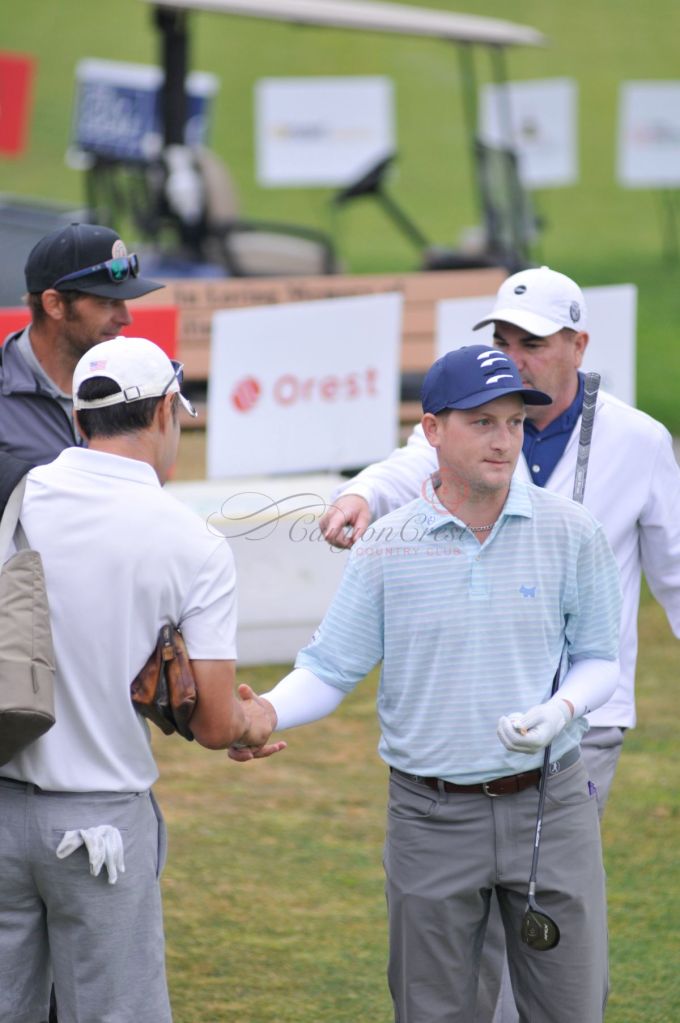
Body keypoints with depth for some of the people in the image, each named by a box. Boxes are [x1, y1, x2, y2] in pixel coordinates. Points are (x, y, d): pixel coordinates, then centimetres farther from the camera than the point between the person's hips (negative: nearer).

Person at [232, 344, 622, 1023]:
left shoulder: (570, 533, -1)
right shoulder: (387, 547, -3)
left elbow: (598, 659, 6)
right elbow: (330, 669, -1)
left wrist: (562, 709, -15)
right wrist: (264, 713, -20)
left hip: (548, 807, 0)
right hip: (431, 815, 0)